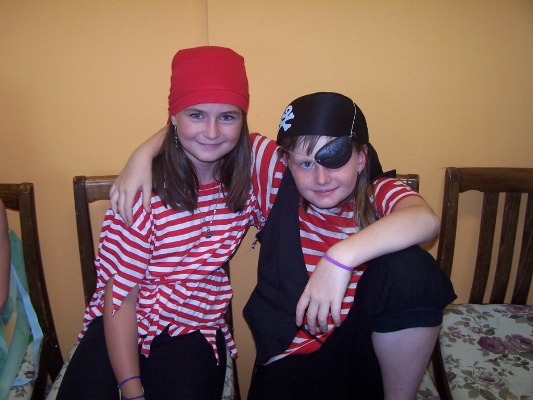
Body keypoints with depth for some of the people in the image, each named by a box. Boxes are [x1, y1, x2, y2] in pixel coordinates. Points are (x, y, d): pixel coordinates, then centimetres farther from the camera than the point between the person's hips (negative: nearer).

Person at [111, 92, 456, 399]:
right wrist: (142, 156, -14)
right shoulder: (276, 173, -9)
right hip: (290, 356, 0)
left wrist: (342, 257, -47)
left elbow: (426, 219, -34)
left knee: (409, 267, -27)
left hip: (367, 347, 1)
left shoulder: (379, 193, -11)